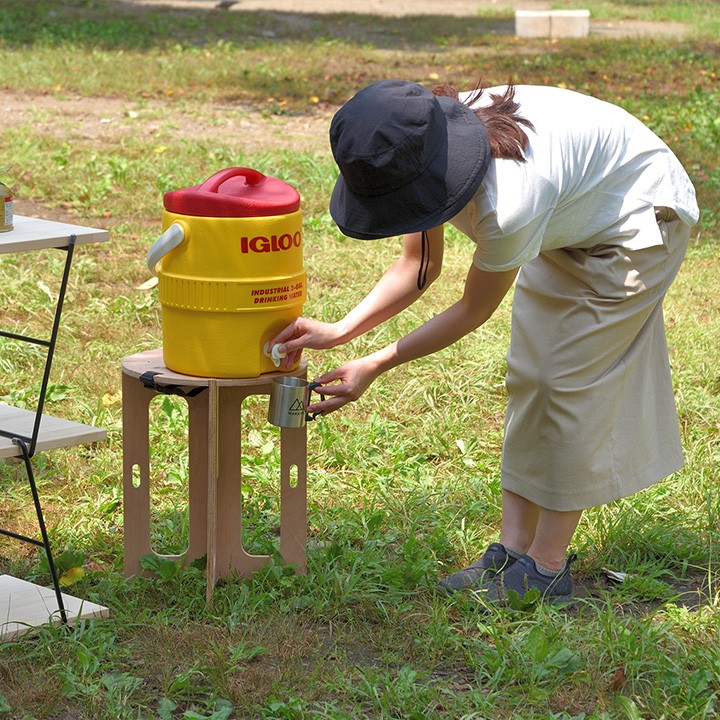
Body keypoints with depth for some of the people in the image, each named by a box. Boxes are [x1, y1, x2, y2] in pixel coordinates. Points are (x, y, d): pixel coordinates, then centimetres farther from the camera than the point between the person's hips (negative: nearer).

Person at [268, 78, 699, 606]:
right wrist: (340, 332, -14)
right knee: (529, 378, 5)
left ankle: (546, 567, -2)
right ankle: (512, 550, 9)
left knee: (573, 382, -10)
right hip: (572, 222, 8)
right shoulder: (420, 157, -19)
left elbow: (473, 311, -25)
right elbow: (419, 267, -4)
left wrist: (374, 367, -22)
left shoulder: (509, 203, -42)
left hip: (641, 220, -8)